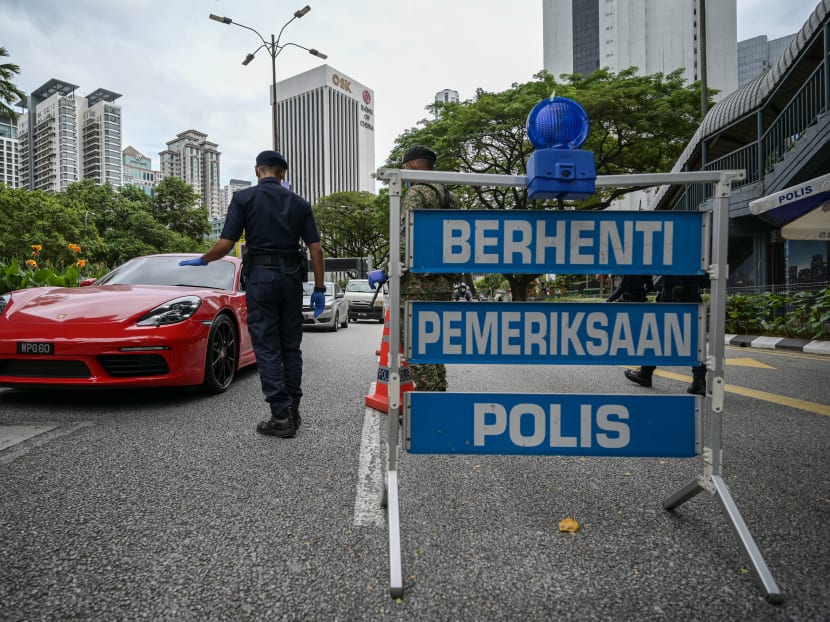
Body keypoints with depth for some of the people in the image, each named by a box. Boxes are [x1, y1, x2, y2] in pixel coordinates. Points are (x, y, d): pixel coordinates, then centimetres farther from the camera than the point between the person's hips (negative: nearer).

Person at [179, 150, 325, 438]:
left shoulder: (244, 198, 1)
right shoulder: (299, 203, 10)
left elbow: (225, 244, -6)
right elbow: (315, 249, 3)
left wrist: (201, 260, 13)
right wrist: (319, 289, 7)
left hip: (260, 276, -3)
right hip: (292, 277, 4)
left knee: (267, 349, 0)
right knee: (290, 347, 11)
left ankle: (281, 416, -2)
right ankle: (292, 411, 16)